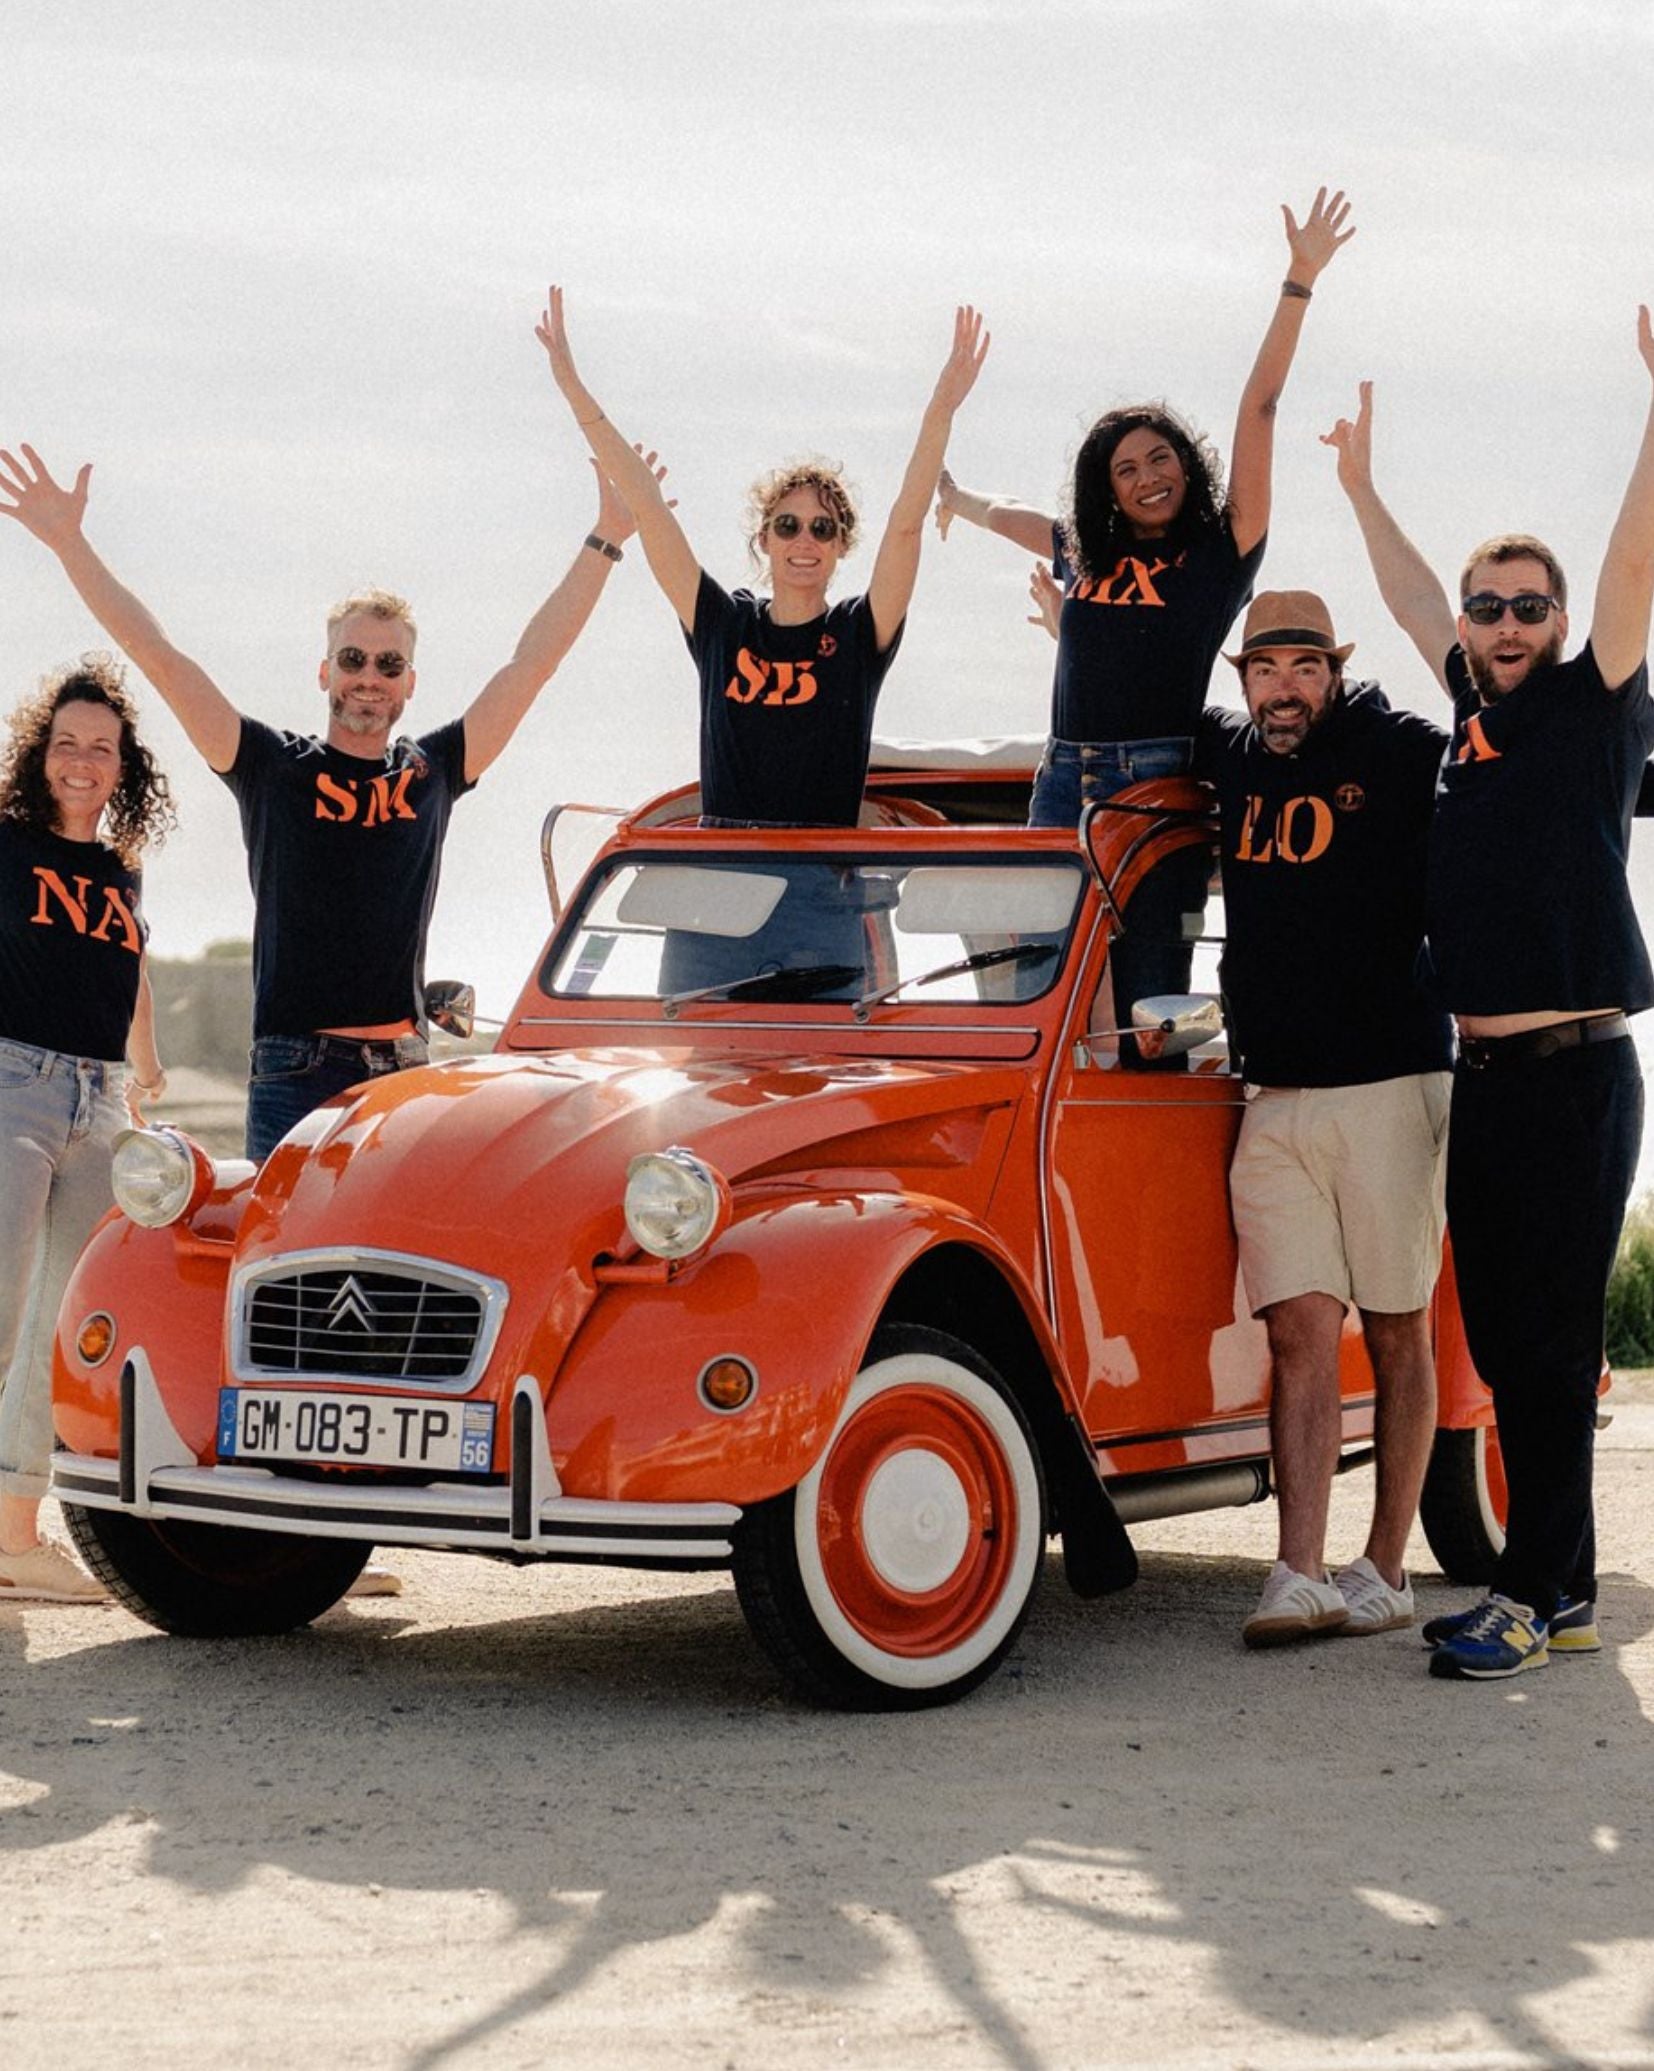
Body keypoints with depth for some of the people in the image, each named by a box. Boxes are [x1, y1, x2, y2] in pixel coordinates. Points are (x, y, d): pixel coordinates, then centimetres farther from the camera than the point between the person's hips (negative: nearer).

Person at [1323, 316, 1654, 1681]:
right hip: (1485, 1070, 7)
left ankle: (1534, 1592, -5)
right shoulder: (1476, 709, 16)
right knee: (1500, 1337, 8)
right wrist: (1362, 486, 39)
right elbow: (1412, 599, 32)